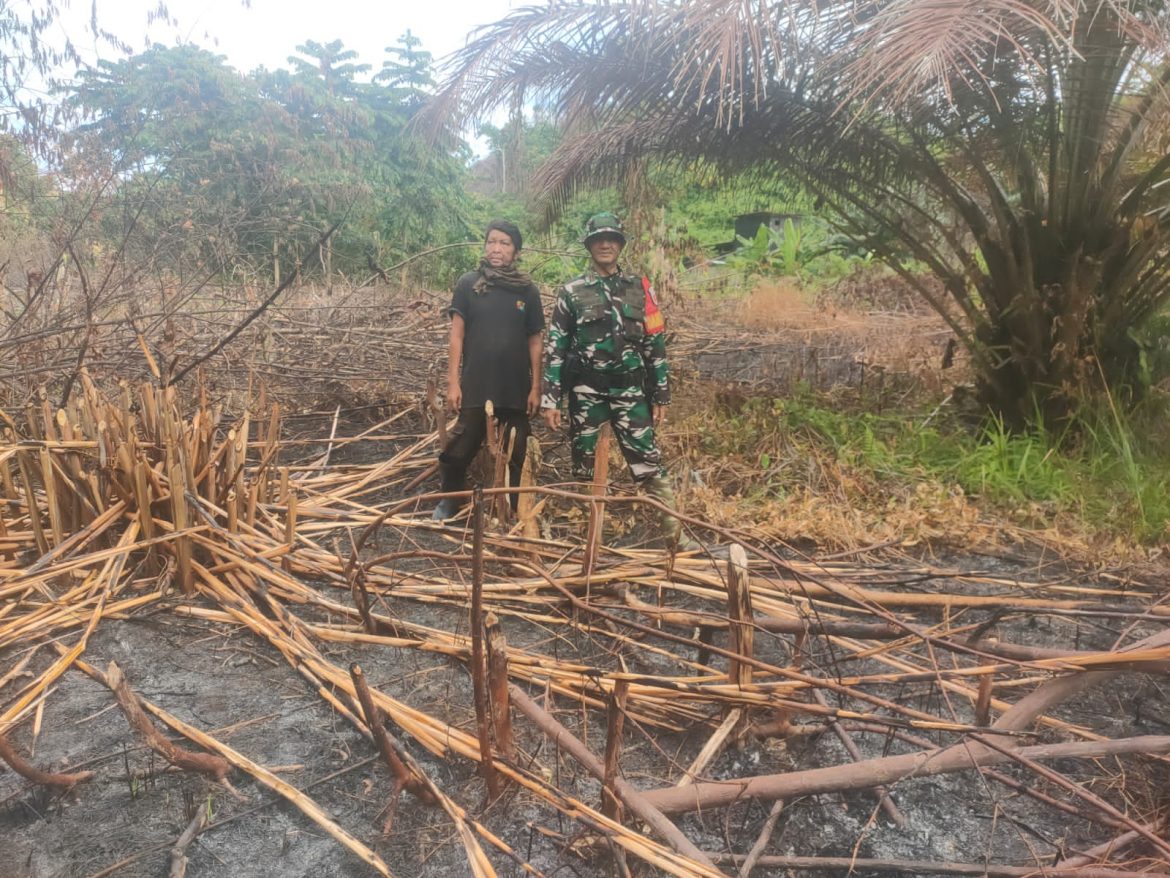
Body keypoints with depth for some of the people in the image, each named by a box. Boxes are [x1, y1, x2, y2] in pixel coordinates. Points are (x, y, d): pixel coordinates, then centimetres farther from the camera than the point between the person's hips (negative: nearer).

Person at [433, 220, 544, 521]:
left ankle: (509, 510, 27)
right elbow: (456, 335, -1)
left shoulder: (527, 290, 2)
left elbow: (535, 342, 5)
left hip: (516, 389, 1)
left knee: (514, 455, 10)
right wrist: (453, 382, -6)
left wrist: (536, 387, 1)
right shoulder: (468, 284, 0)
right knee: (459, 451, 4)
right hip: (475, 387, -1)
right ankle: (449, 501, 28)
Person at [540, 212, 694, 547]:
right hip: (586, 390, 0)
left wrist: (661, 394, 5)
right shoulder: (572, 291, 4)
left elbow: (655, 343, 8)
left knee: (648, 462, -3)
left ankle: (675, 533, 1)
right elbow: (555, 347, 3)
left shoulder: (639, 287, 7)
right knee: (583, 465, 7)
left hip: (629, 389, 0)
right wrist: (549, 398, -3)